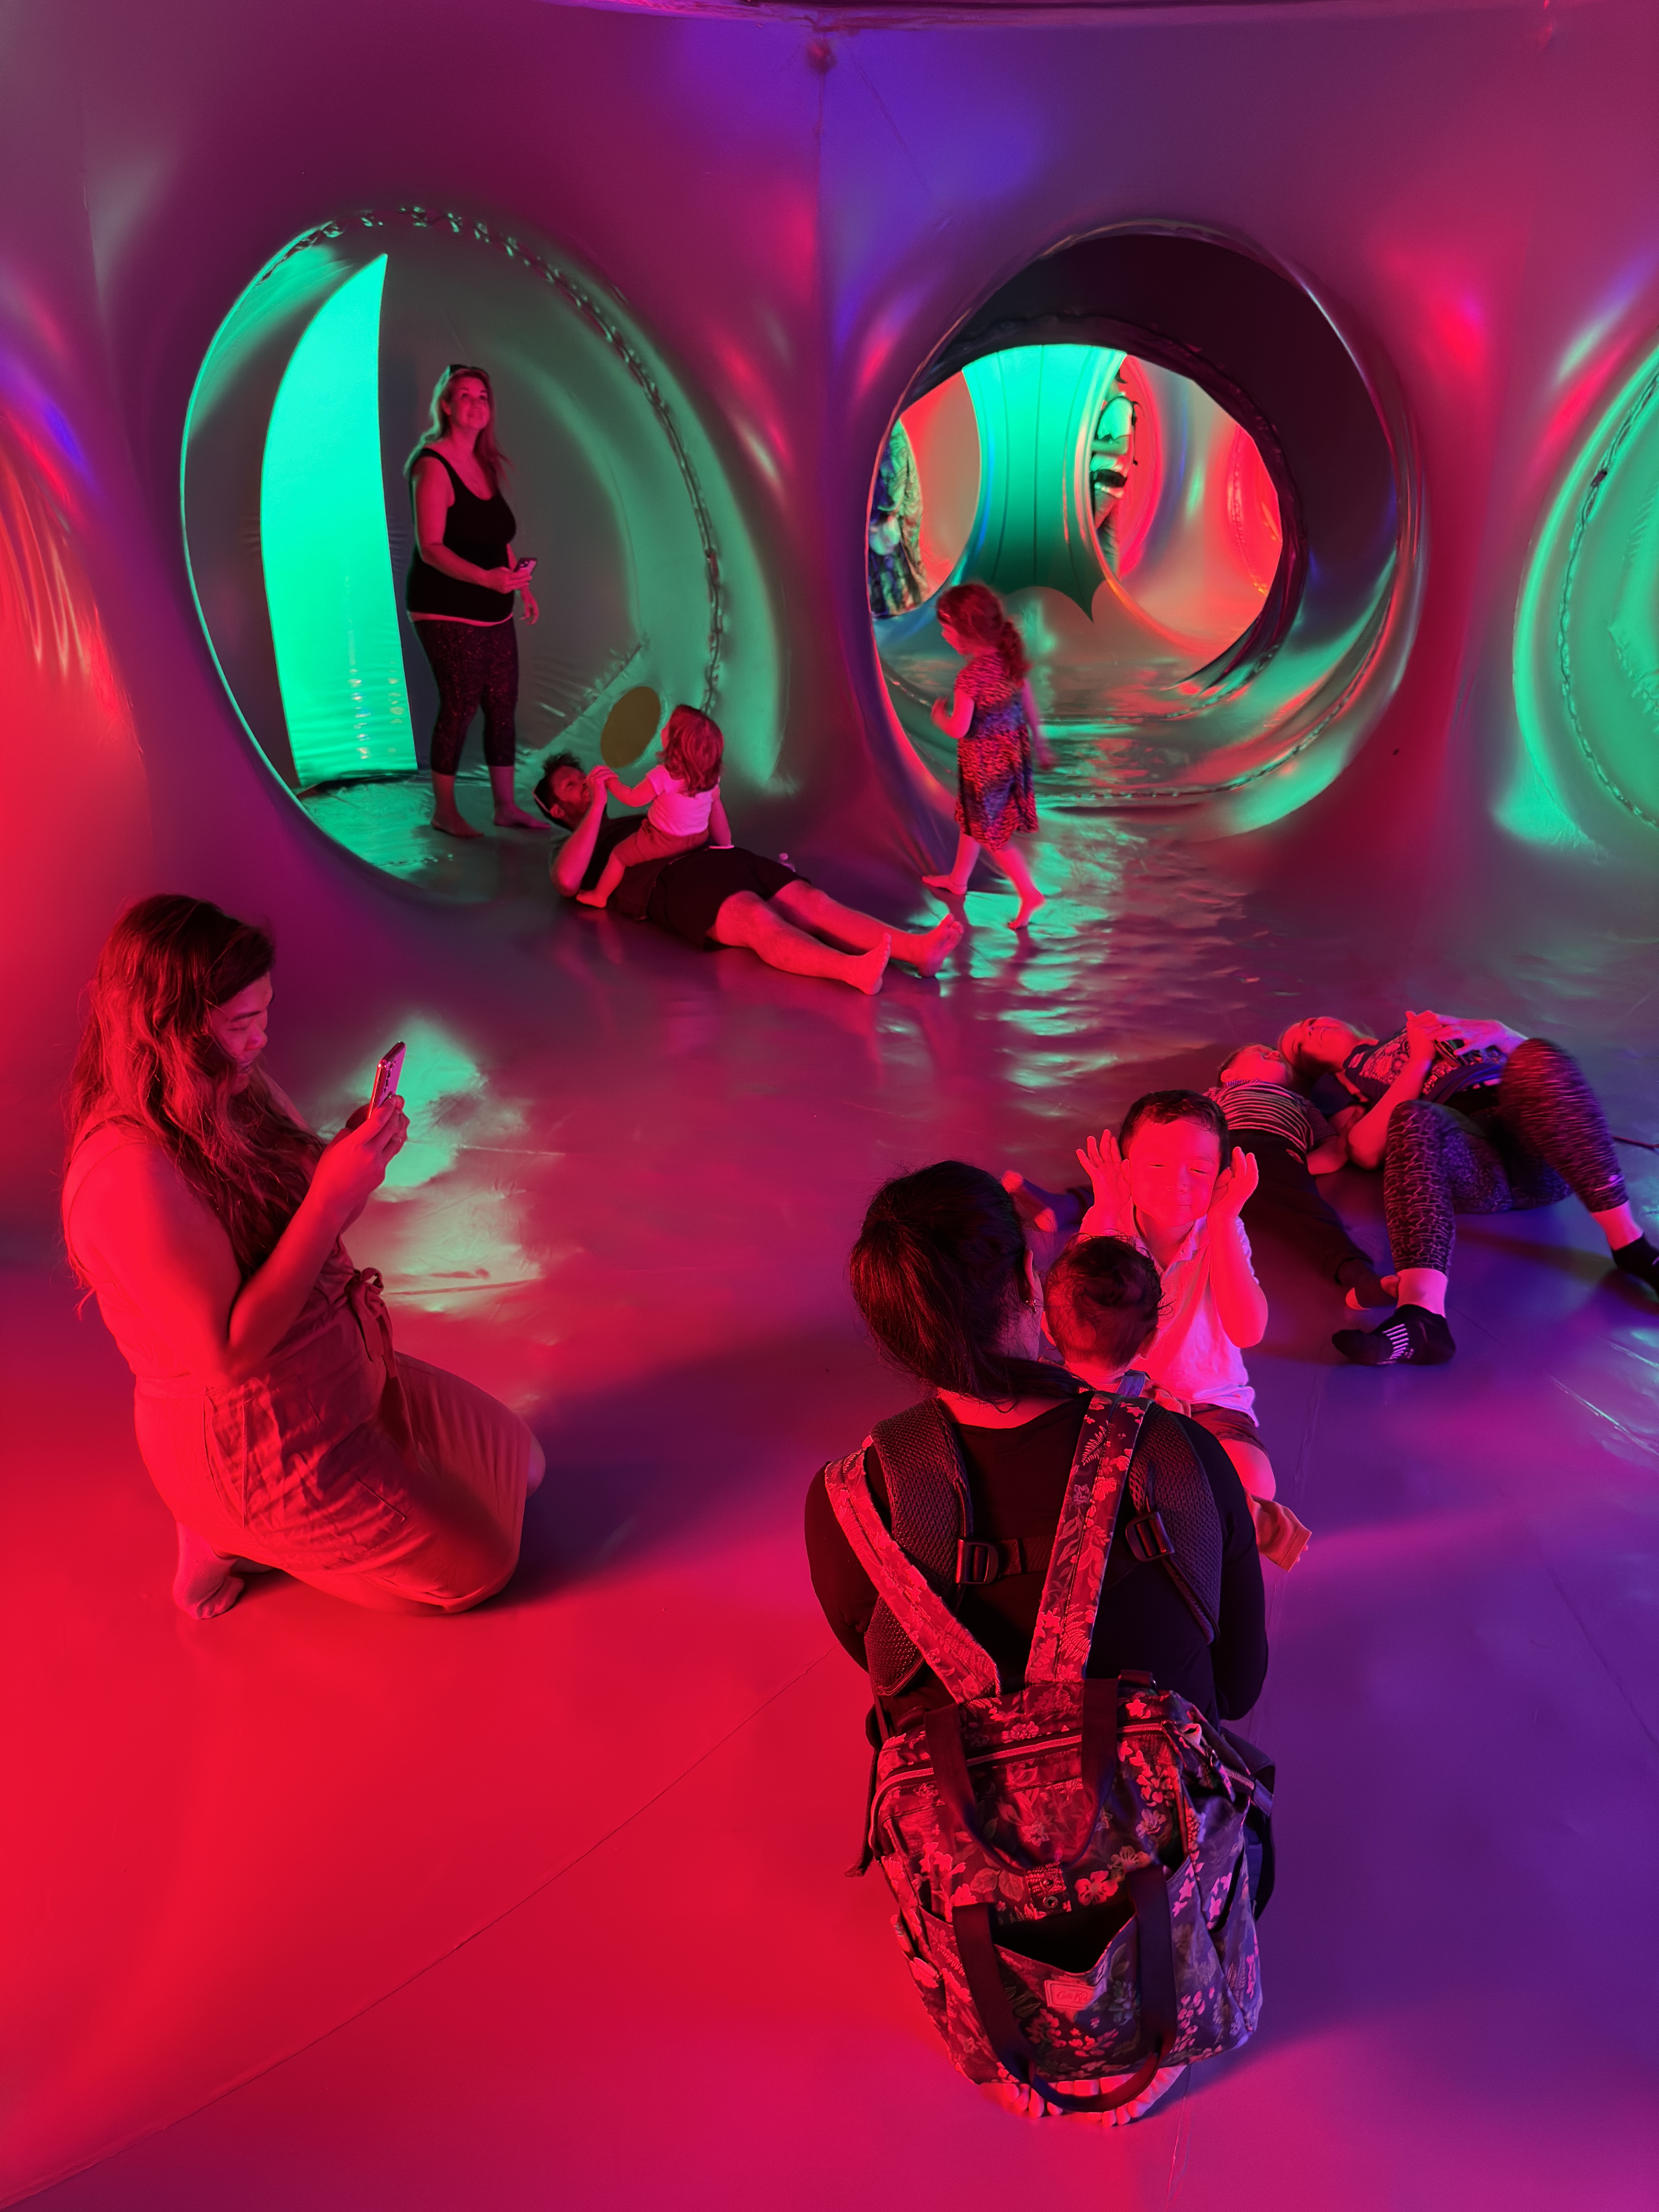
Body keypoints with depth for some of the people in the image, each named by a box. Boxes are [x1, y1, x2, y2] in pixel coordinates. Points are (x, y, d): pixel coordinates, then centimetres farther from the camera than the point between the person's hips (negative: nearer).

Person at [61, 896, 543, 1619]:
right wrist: (333, 1196, -32)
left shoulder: (235, 1090, -5)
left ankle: (254, 1524, 16)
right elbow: (228, 1353, -29)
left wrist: (357, 1151, -15)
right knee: (482, 1561, 2)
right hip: (254, 1446, -9)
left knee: (515, 1459, 20)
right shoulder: (134, 1175, -32)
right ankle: (238, 1538, 10)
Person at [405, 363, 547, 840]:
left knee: (503, 704, 8)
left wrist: (523, 585, 20)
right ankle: (444, 811, 7)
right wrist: (487, 577, -33)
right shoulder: (433, 465, -13)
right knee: (460, 706, -6)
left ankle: (506, 805, 18)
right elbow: (430, 549, -21)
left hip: (493, 610, 8)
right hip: (447, 611, -8)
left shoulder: (485, 463, 12)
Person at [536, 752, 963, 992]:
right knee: (759, 920, -36)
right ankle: (854, 970, -59)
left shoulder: (629, 824, 42)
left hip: (718, 858, 7)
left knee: (812, 901, -19)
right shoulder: (571, 849, 22)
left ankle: (915, 947, -39)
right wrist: (597, 805, -2)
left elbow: (716, 835, 38)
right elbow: (568, 881, -6)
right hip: (673, 881, -7)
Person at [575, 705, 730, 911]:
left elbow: (633, 799, -19)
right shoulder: (711, 775, -15)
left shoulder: (663, 777, -32)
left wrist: (611, 782, -2)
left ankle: (599, 896, 27)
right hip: (699, 838, 5)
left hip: (665, 841, -5)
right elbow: (715, 802, 3)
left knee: (620, 855, 12)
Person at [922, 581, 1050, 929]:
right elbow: (1030, 704, 5)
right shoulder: (1010, 659, -6)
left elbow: (959, 730, -26)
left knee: (991, 833, 9)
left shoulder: (971, 676, -29)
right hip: (1012, 752, 8)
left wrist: (940, 716, -4)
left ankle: (1030, 894, 12)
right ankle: (958, 880, 43)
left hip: (984, 763, -8)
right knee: (971, 821, 25)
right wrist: (1039, 743, 19)